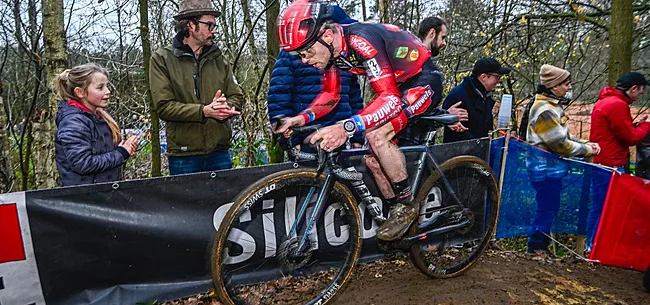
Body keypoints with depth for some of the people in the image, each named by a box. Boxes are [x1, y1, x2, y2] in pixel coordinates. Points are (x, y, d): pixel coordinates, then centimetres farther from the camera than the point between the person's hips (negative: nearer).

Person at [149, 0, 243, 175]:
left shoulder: (218, 58, 10)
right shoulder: (161, 59, -2)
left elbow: (236, 96, 7)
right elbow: (164, 106, -11)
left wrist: (226, 108, -16)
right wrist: (204, 111, -22)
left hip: (220, 152, 4)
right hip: (184, 156, -3)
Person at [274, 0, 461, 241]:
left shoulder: (361, 40, -33)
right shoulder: (333, 48, -8)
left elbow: (390, 97, -39)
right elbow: (330, 95, 2)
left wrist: (347, 127, -53)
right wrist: (302, 117, -17)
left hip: (424, 81, -8)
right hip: (398, 85, 8)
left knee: (377, 136, -28)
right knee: (371, 157, -1)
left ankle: (407, 205, -9)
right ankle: (400, 212, 16)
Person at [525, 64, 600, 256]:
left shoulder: (553, 105, 12)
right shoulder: (545, 110, -21)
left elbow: (564, 136, 18)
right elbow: (560, 143, -21)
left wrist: (586, 144, 5)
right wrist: (587, 151, -8)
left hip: (550, 167, 10)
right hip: (545, 168, -10)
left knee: (550, 206, 18)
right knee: (547, 207, 0)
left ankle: (542, 243, 30)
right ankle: (536, 246, 14)